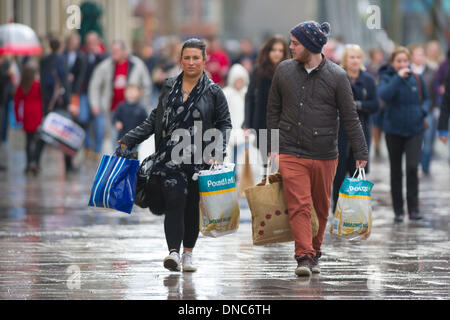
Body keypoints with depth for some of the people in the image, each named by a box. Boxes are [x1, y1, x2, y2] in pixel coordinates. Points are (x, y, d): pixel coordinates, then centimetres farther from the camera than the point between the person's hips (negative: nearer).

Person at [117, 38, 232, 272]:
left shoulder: (213, 92, 3)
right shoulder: (169, 87, 10)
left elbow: (225, 123, 6)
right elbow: (155, 119, 17)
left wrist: (218, 150, -9)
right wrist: (129, 140, 13)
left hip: (199, 158, -1)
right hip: (170, 156, 1)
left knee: (192, 206, 5)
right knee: (174, 202, -14)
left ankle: (188, 253, 19)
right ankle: (173, 253, -23)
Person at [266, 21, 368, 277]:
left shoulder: (337, 76, -3)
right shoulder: (284, 71, 4)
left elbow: (350, 118, 0)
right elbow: (274, 110, 13)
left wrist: (361, 155, -2)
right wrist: (273, 147, 8)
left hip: (325, 155, -1)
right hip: (291, 154, 1)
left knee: (321, 208, 10)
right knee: (299, 206, -11)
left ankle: (315, 250, 27)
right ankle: (304, 256, -13)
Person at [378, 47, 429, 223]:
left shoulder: (417, 79, 4)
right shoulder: (387, 78, -4)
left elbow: (425, 98, 16)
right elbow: (384, 95, -24)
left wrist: (423, 110, -4)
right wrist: (399, 78, -26)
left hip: (415, 130, 0)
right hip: (394, 130, 0)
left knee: (412, 167, -15)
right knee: (396, 171, 8)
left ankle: (413, 208, -5)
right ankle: (398, 210, 18)